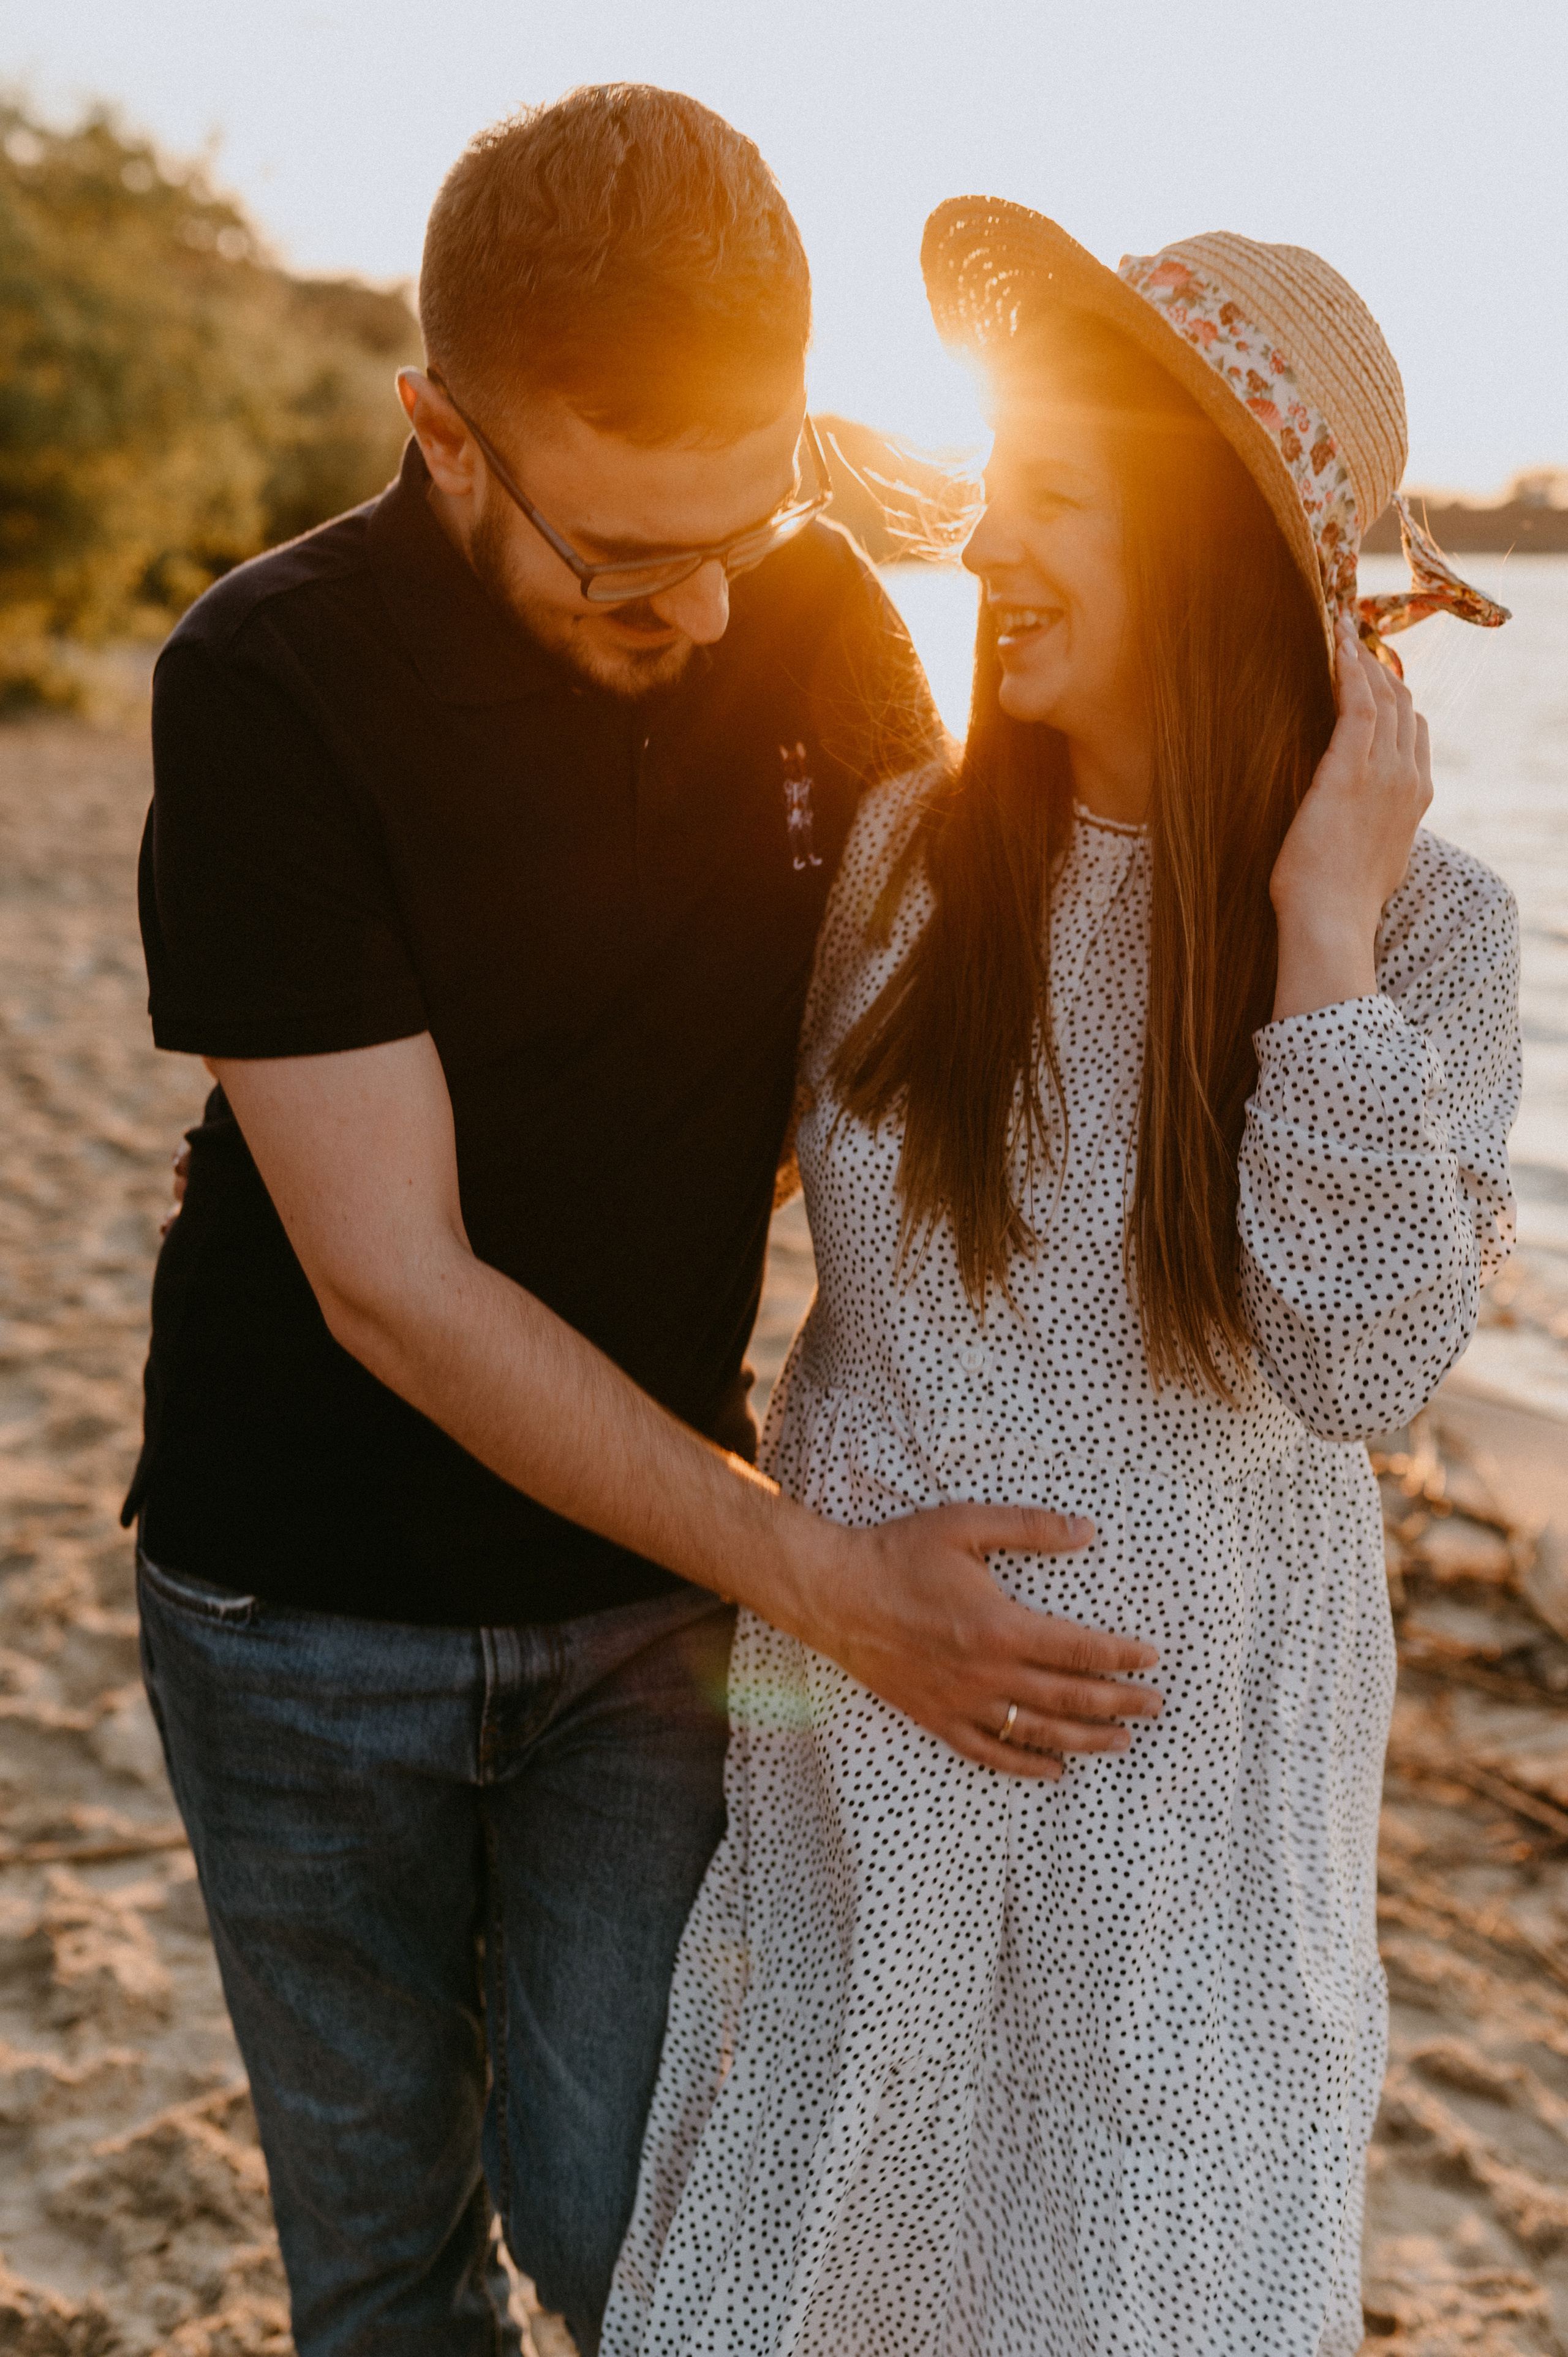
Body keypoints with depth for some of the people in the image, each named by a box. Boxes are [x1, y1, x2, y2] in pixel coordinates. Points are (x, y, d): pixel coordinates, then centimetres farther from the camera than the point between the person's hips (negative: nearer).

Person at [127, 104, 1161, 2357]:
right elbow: (394, 1285, -22)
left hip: (652, 1571, 2)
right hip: (314, 1600, -2)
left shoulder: (822, 618, -6)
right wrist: (814, 1574, -22)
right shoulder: (274, 684, -20)